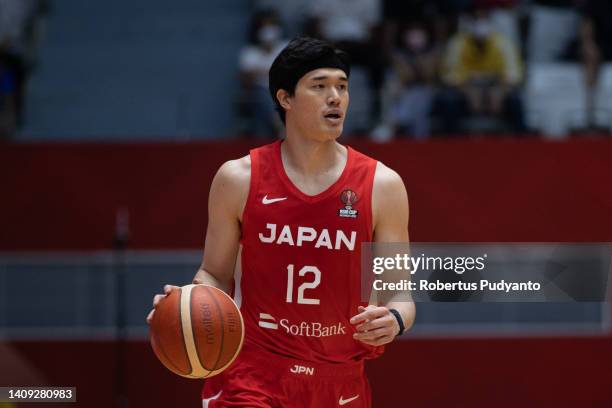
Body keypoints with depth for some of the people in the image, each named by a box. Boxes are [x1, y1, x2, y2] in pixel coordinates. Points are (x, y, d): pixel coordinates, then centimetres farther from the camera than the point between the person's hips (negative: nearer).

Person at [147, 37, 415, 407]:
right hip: (251, 374, -2)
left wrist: (395, 320, -20)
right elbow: (217, 276, 7)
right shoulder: (239, 179, -1)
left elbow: (400, 291, 3)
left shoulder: (382, 185, 0)